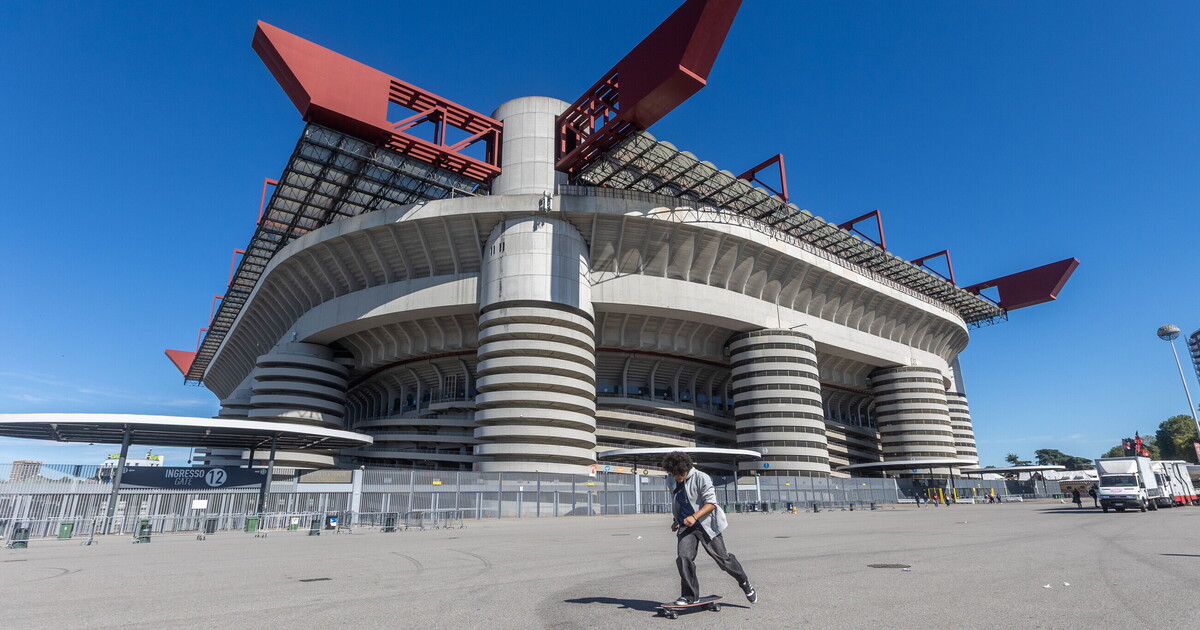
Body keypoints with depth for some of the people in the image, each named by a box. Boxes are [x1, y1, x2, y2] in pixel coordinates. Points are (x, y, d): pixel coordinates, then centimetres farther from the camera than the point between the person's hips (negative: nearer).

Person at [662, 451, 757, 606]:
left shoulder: (701, 478, -17)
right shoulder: (671, 482, 3)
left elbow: (711, 503, -19)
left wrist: (694, 516, -30)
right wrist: (676, 521, 25)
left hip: (707, 524, -4)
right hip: (686, 526, 4)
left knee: (722, 557, 3)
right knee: (683, 557, -13)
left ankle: (744, 582, 28)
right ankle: (689, 595, 3)